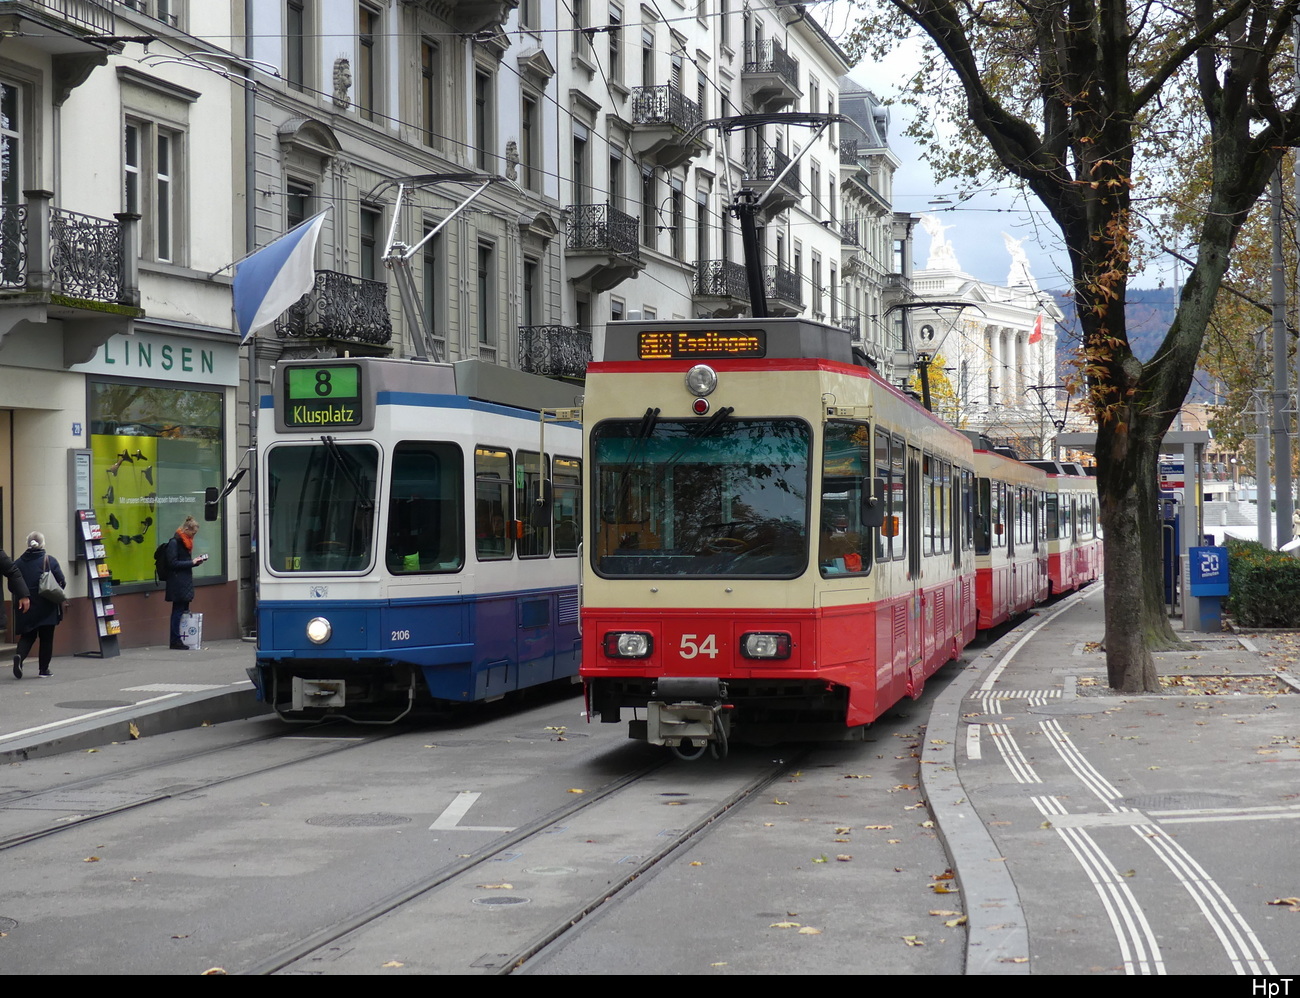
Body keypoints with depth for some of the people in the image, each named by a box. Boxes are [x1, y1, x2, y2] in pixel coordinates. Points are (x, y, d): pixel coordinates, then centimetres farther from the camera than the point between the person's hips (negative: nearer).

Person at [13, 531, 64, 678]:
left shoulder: (19, 562, 0)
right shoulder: (50, 561, -8)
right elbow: (62, 582, -9)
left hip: (26, 607, 2)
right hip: (47, 610, -2)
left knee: (27, 636, 13)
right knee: (46, 638, 9)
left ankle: (20, 656, -16)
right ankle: (44, 670, 11)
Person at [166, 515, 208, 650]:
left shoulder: (186, 542, 15)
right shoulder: (174, 543, -13)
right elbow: (173, 563, -17)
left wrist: (196, 561, 5)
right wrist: (192, 562, -17)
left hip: (185, 582, 9)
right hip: (177, 583, -9)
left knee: (184, 610, 8)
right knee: (179, 610, -8)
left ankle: (175, 640, 10)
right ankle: (175, 641, -4)